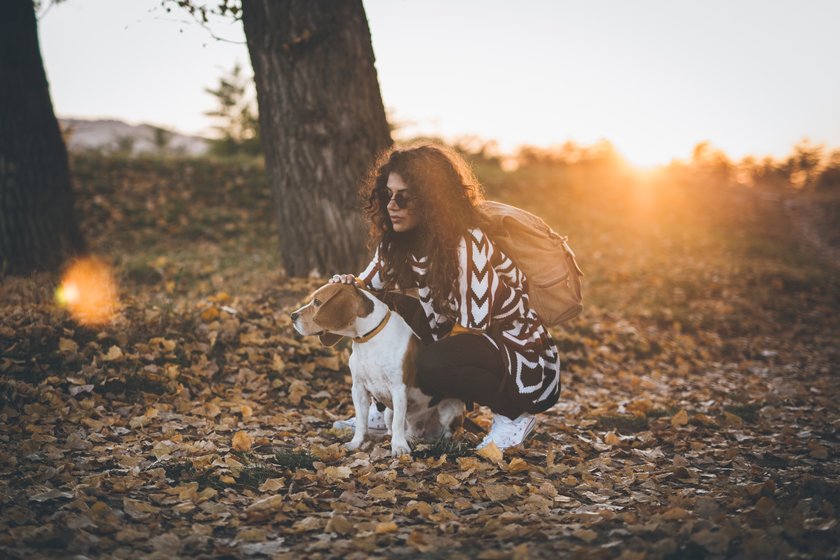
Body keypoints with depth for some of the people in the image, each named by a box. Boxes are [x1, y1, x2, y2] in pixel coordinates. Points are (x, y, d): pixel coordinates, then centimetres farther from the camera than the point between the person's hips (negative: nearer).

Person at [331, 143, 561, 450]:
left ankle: (512, 415, -10)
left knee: (433, 364, -35)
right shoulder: (402, 242, -2)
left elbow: (473, 324, -24)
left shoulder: (467, 244, -25)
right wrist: (352, 285, -17)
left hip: (524, 361, -8)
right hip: (467, 345, 8)